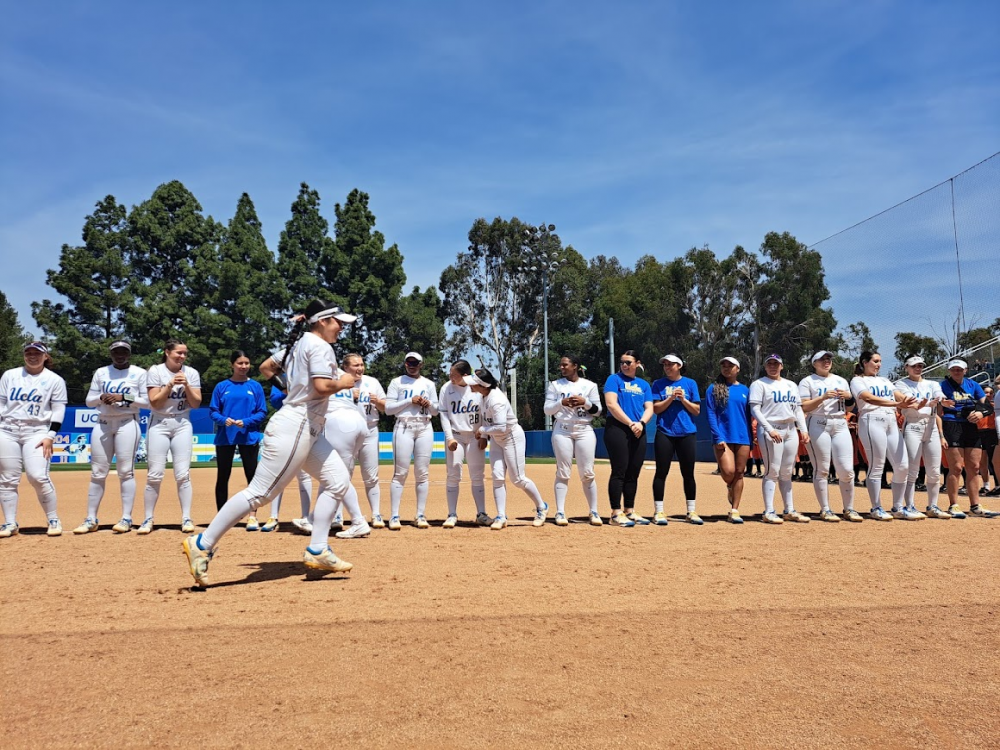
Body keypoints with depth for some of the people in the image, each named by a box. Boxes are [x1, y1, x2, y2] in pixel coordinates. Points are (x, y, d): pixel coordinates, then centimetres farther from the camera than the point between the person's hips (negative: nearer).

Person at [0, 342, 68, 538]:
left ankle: (53, 520, -2)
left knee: (38, 477, -15)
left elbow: (59, 410, 0)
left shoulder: (55, 380, 2)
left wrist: (50, 436, -9)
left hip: (37, 432, -3)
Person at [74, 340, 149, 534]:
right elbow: (89, 401, 11)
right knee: (98, 472, 3)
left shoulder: (139, 373, 3)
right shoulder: (101, 372, 13)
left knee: (126, 472, -6)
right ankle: (91, 519, 8)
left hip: (127, 424, -3)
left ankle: (126, 519, -3)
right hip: (103, 424, 4)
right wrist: (101, 398, -10)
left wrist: (124, 398, -15)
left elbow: (148, 401, -3)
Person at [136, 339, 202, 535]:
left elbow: (196, 404, -2)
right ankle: (148, 519, 7)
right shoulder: (155, 371, -5)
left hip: (182, 425, 2)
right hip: (159, 425, -1)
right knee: (155, 475, -3)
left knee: (183, 474, -3)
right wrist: (171, 384, -20)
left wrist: (186, 385, -16)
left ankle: (186, 519, 1)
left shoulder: (191, 373, 1)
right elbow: (154, 403, -11)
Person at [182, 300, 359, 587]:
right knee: (259, 492, -8)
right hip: (295, 426, -11)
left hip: (309, 430, 11)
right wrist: (343, 383, -6)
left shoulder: (298, 343, 17)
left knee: (337, 479, 7)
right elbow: (322, 386, -24)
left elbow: (266, 367, 26)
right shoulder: (319, 345, -11)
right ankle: (202, 544, -1)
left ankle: (317, 551, 6)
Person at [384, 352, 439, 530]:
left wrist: (429, 404, -8)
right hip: (404, 427, -2)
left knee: (422, 473, 0)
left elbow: (435, 411, 14)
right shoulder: (396, 382, 7)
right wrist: (410, 401, -10)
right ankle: (394, 516, -6)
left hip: (425, 428, 3)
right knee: (401, 472, -8)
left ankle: (421, 515, 4)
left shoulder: (428, 384, 15)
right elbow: (388, 408, -2)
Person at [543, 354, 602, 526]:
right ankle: (560, 512, 1)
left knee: (587, 473, -1)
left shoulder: (590, 385, 7)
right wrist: (562, 403, -13)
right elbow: (547, 409, 3)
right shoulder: (555, 385, 7)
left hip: (585, 430, 0)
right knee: (563, 473, -1)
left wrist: (585, 402, -13)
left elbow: (597, 410, 5)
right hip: (562, 430, 0)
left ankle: (594, 512, 7)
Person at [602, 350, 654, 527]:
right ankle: (616, 513, -6)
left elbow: (649, 408, 10)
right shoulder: (614, 379, 2)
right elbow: (611, 404, -10)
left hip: (638, 432, 5)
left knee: (633, 473, 8)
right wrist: (630, 423, -15)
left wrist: (641, 423, -11)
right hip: (617, 429, -5)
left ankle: (629, 511, 16)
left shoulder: (643, 384, 18)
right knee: (619, 471, -8)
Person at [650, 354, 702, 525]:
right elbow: (656, 409, -1)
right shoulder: (658, 384, 8)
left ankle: (691, 511, 15)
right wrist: (671, 398, -13)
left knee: (688, 473, 5)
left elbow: (697, 410, 5)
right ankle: (659, 512, 4)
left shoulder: (690, 383, 9)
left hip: (687, 434, 1)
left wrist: (683, 399, -10)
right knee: (661, 472, -2)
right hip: (664, 434, -1)